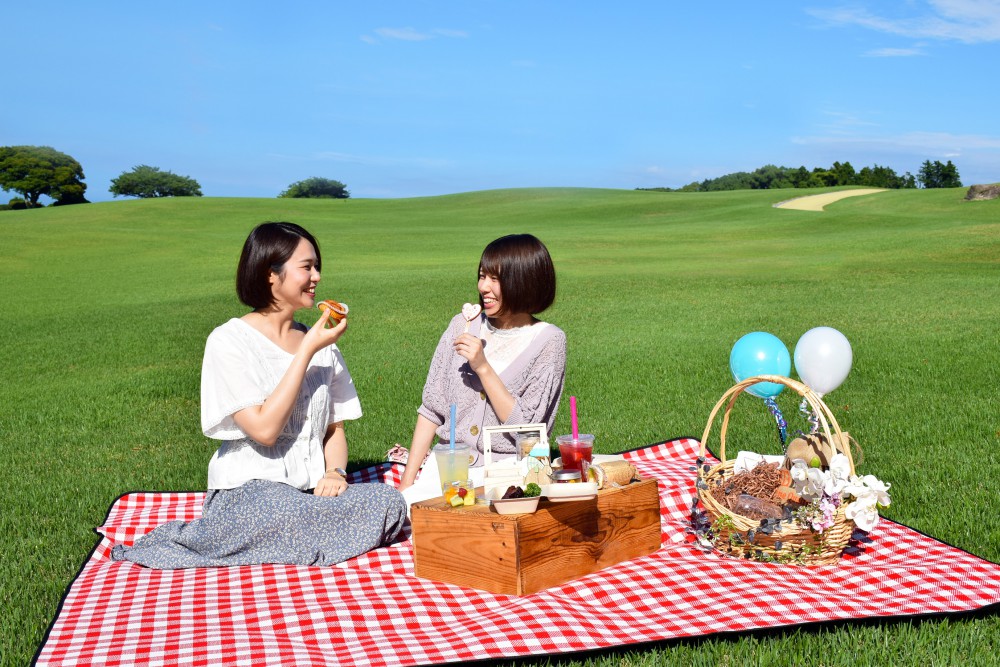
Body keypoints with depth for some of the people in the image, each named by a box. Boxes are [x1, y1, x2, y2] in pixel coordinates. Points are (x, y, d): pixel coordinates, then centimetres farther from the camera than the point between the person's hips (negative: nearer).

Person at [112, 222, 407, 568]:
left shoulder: (322, 345, 13)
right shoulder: (229, 341, -5)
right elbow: (264, 429, -15)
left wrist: (335, 472, -7)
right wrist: (306, 352, -12)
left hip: (310, 492, 6)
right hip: (248, 491, -6)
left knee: (388, 502, -25)